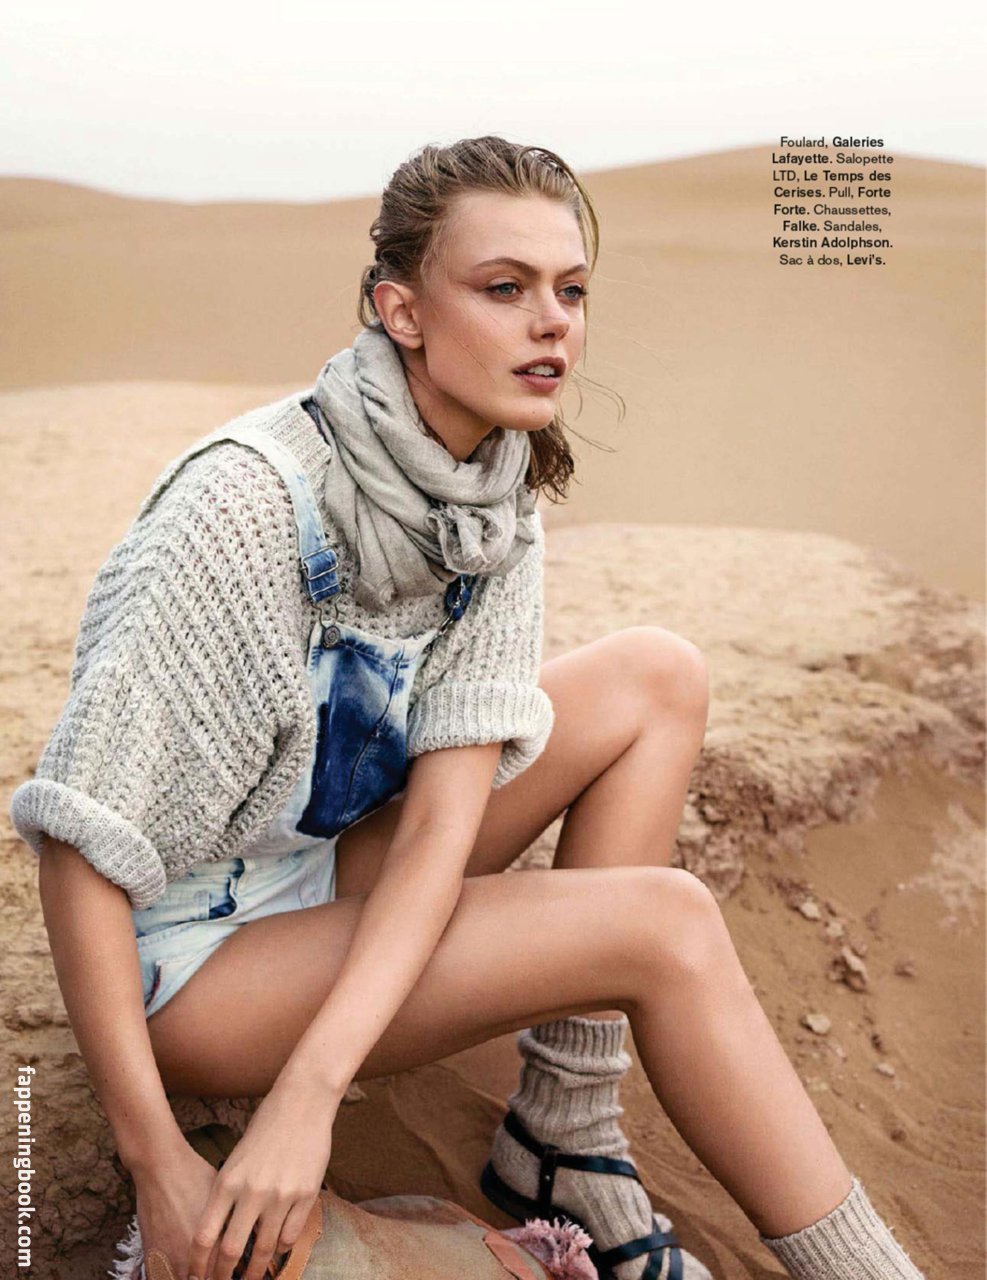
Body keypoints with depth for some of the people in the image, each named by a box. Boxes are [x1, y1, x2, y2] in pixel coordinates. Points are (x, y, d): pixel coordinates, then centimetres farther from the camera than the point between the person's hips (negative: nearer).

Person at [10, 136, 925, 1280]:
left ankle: (561, 1145, -5)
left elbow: (444, 812, -14)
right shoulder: (249, 495, -26)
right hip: (190, 948, -7)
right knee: (664, 919, -21)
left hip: (337, 875, 7)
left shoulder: (501, 501, -6)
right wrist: (157, 1162, -23)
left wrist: (312, 1090, -26)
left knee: (655, 678, -5)